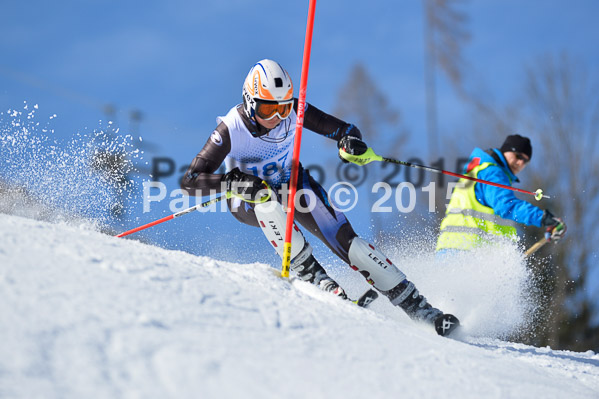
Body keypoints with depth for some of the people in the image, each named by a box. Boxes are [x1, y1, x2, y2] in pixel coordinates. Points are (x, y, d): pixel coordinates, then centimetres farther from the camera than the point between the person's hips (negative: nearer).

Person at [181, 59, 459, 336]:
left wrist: (350, 140, -35)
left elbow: (340, 129, -11)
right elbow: (190, 181, -29)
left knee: (343, 238, -16)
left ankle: (416, 305, -14)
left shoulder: (293, 111, -21)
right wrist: (233, 182, -45)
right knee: (265, 200, -40)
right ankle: (308, 272, -25)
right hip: (248, 199, -2)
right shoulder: (231, 130, -29)